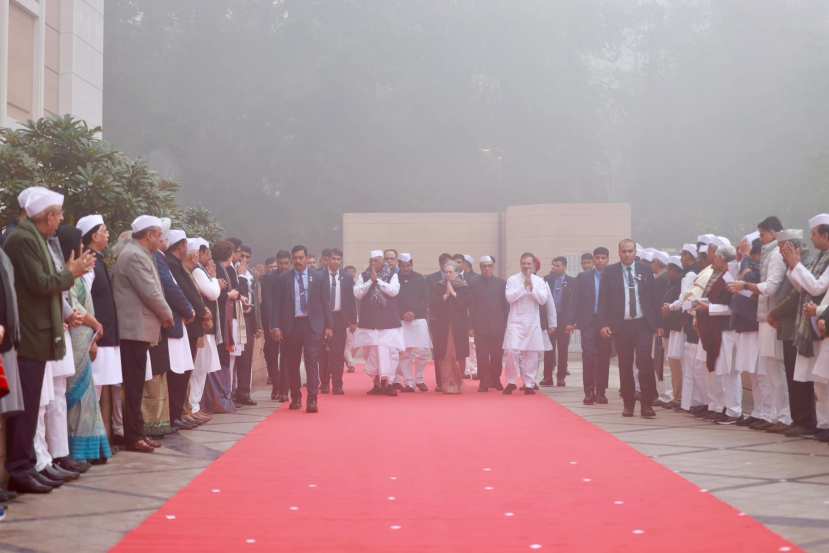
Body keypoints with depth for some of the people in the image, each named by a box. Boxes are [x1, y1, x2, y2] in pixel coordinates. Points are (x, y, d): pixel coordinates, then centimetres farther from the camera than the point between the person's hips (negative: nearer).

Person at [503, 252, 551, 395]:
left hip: (533, 323, 2)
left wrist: (532, 287, -11)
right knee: (511, 350, -13)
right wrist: (524, 286, -12)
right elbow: (509, 297, -11)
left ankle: (529, 384, 12)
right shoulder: (512, 280, 2)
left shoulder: (539, 281, 7)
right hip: (515, 321, -2)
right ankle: (511, 382, 2)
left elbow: (543, 300, -3)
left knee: (532, 354, 2)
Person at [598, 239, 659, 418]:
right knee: (625, 366, 5)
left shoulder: (645, 271, 6)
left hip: (643, 324, 0)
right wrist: (604, 324, -7)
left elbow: (653, 298, 7)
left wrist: (656, 323, 3)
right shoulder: (610, 272, 3)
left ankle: (647, 404, -2)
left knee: (645, 362, -8)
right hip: (621, 325, 0)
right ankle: (628, 404, 15)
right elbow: (603, 300, 2)